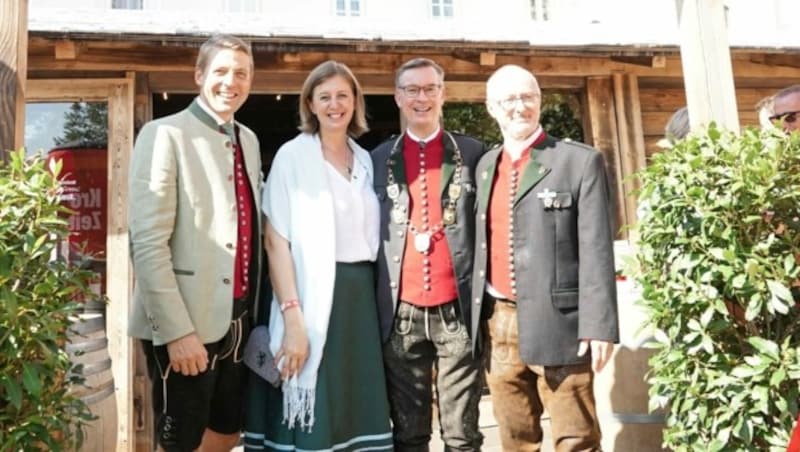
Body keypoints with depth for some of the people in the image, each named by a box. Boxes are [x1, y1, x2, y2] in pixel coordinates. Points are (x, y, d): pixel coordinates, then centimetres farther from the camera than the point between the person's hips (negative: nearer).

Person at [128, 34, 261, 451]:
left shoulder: (248, 140, 12)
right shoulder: (165, 135, -10)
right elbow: (147, 242, -17)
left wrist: (253, 308, 11)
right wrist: (177, 330, -20)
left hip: (238, 320, 7)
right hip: (186, 325, -7)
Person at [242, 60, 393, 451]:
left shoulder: (366, 160, 12)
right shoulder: (292, 156, -5)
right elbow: (276, 242, -11)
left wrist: (375, 296, 7)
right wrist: (293, 319, -18)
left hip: (360, 296, 5)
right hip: (312, 296, -5)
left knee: (357, 413, 12)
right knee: (312, 421, 4)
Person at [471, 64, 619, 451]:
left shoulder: (581, 161, -2)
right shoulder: (485, 166, 13)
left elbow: (596, 249, -8)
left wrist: (598, 326, -14)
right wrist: (478, 318, 12)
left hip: (556, 323, -5)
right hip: (497, 324, 5)